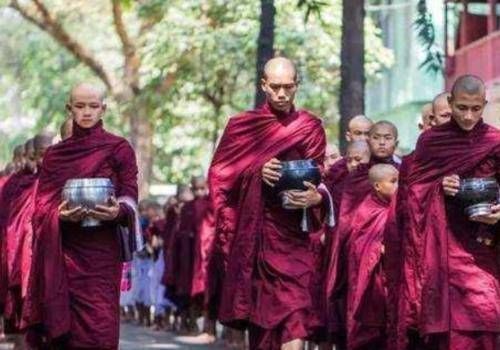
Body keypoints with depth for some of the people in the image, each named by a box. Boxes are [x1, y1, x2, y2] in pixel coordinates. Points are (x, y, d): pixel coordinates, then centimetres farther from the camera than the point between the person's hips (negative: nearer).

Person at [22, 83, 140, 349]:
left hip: (102, 248, -2)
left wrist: (118, 211, -23)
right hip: (63, 249, 2)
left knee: (99, 326, -10)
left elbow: (130, 197, 0)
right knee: (66, 324, -3)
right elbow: (42, 204, 7)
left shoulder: (119, 149, 6)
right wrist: (60, 214, -15)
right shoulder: (55, 154, 13)